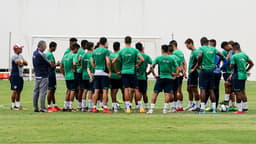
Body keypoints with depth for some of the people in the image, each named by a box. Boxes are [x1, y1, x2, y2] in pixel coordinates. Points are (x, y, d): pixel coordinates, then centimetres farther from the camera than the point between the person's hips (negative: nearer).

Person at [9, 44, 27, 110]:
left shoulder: (20, 56, 15)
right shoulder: (14, 56, -13)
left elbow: (26, 63, 11)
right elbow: (20, 64, -22)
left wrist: (22, 62, -8)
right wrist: (23, 62, -1)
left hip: (20, 76, 9)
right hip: (15, 76, -9)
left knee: (19, 91, 11)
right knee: (15, 91, -7)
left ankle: (18, 105, 16)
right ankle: (13, 106, -3)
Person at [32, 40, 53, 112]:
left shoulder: (34, 53, 9)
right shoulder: (41, 54, -19)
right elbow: (49, 64, -12)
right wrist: (53, 65, 5)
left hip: (37, 75, 9)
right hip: (43, 76, -9)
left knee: (36, 92, 10)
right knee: (42, 92, -6)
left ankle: (35, 108, 13)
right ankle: (42, 108, -7)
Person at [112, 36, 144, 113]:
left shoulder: (121, 51, 0)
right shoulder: (134, 50, -4)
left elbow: (113, 62, -1)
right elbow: (142, 59, -12)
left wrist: (116, 71, 10)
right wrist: (138, 65, 6)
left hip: (124, 72, 1)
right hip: (132, 72, -1)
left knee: (126, 89, 0)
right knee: (136, 89, 5)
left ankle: (127, 107, -5)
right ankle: (140, 107, 6)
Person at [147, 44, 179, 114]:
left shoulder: (158, 58, -2)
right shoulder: (172, 58, 3)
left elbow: (151, 67, -9)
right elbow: (178, 68, 2)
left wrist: (154, 74, 0)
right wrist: (175, 76, 7)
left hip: (160, 78, -1)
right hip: (169, 78, 1)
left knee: (155, 93, 3)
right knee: (167, 94, 2)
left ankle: (152, 109, 0)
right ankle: (165, 109, -4)